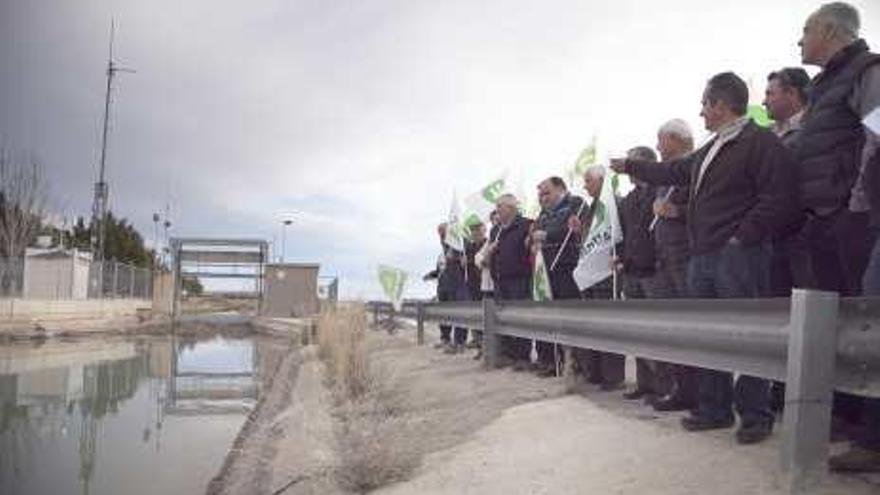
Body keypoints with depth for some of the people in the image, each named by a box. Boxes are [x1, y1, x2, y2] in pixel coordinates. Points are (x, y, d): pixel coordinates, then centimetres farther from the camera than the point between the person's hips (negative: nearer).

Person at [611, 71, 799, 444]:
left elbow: (779, 198, -16)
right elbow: (673, 172, 34)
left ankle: (756, 415, 4)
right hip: (703, 256, 9)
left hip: (737, 257, -9)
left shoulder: (760, 142, -7)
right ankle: (715, 409, 21)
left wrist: (743, 237, -17)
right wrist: (629, 167, 39)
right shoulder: (710, 151, 21)